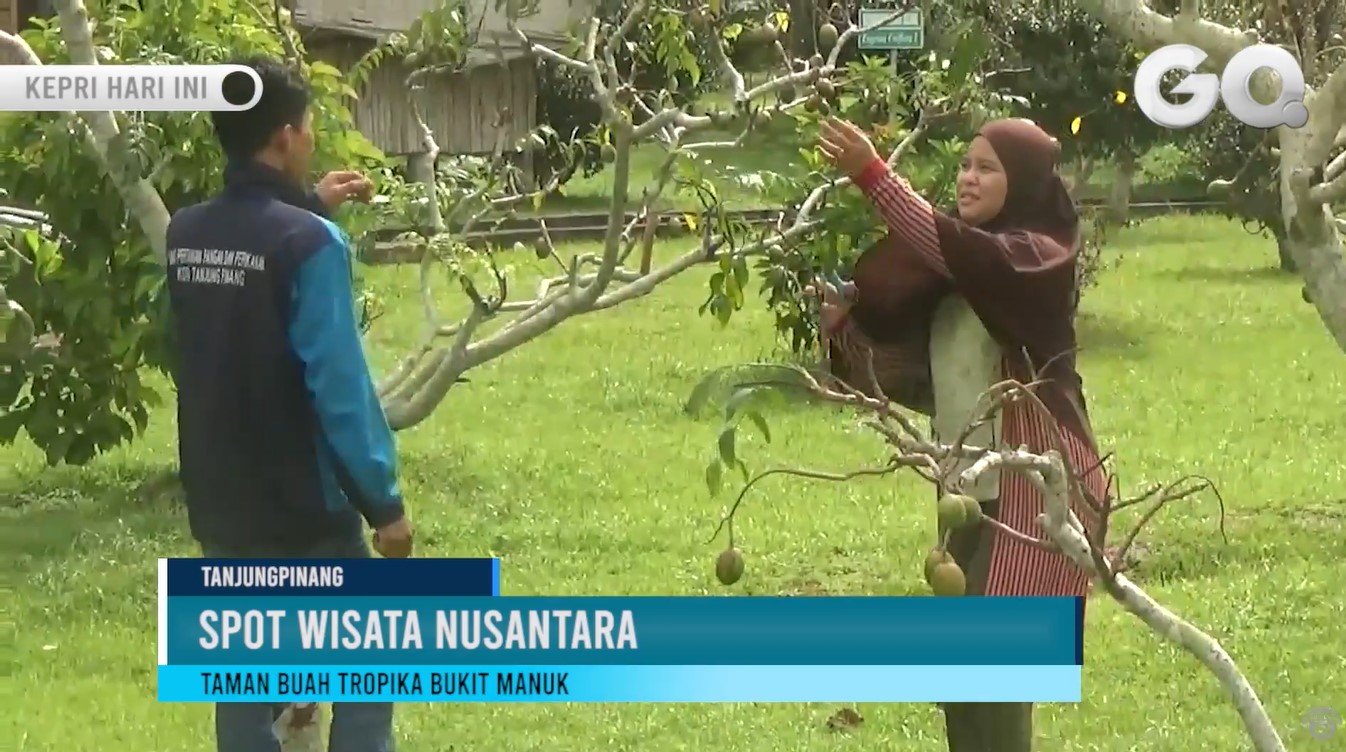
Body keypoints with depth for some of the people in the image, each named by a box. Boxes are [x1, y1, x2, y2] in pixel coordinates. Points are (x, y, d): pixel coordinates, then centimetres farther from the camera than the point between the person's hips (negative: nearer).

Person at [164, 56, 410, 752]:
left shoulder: (185, 234, 2)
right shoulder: (309, 243, -18)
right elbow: (340, 388, -19)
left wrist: (308, 208, 23)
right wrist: (384, 502, -13)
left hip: (221, 509, 6)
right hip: (305, 512, -6)